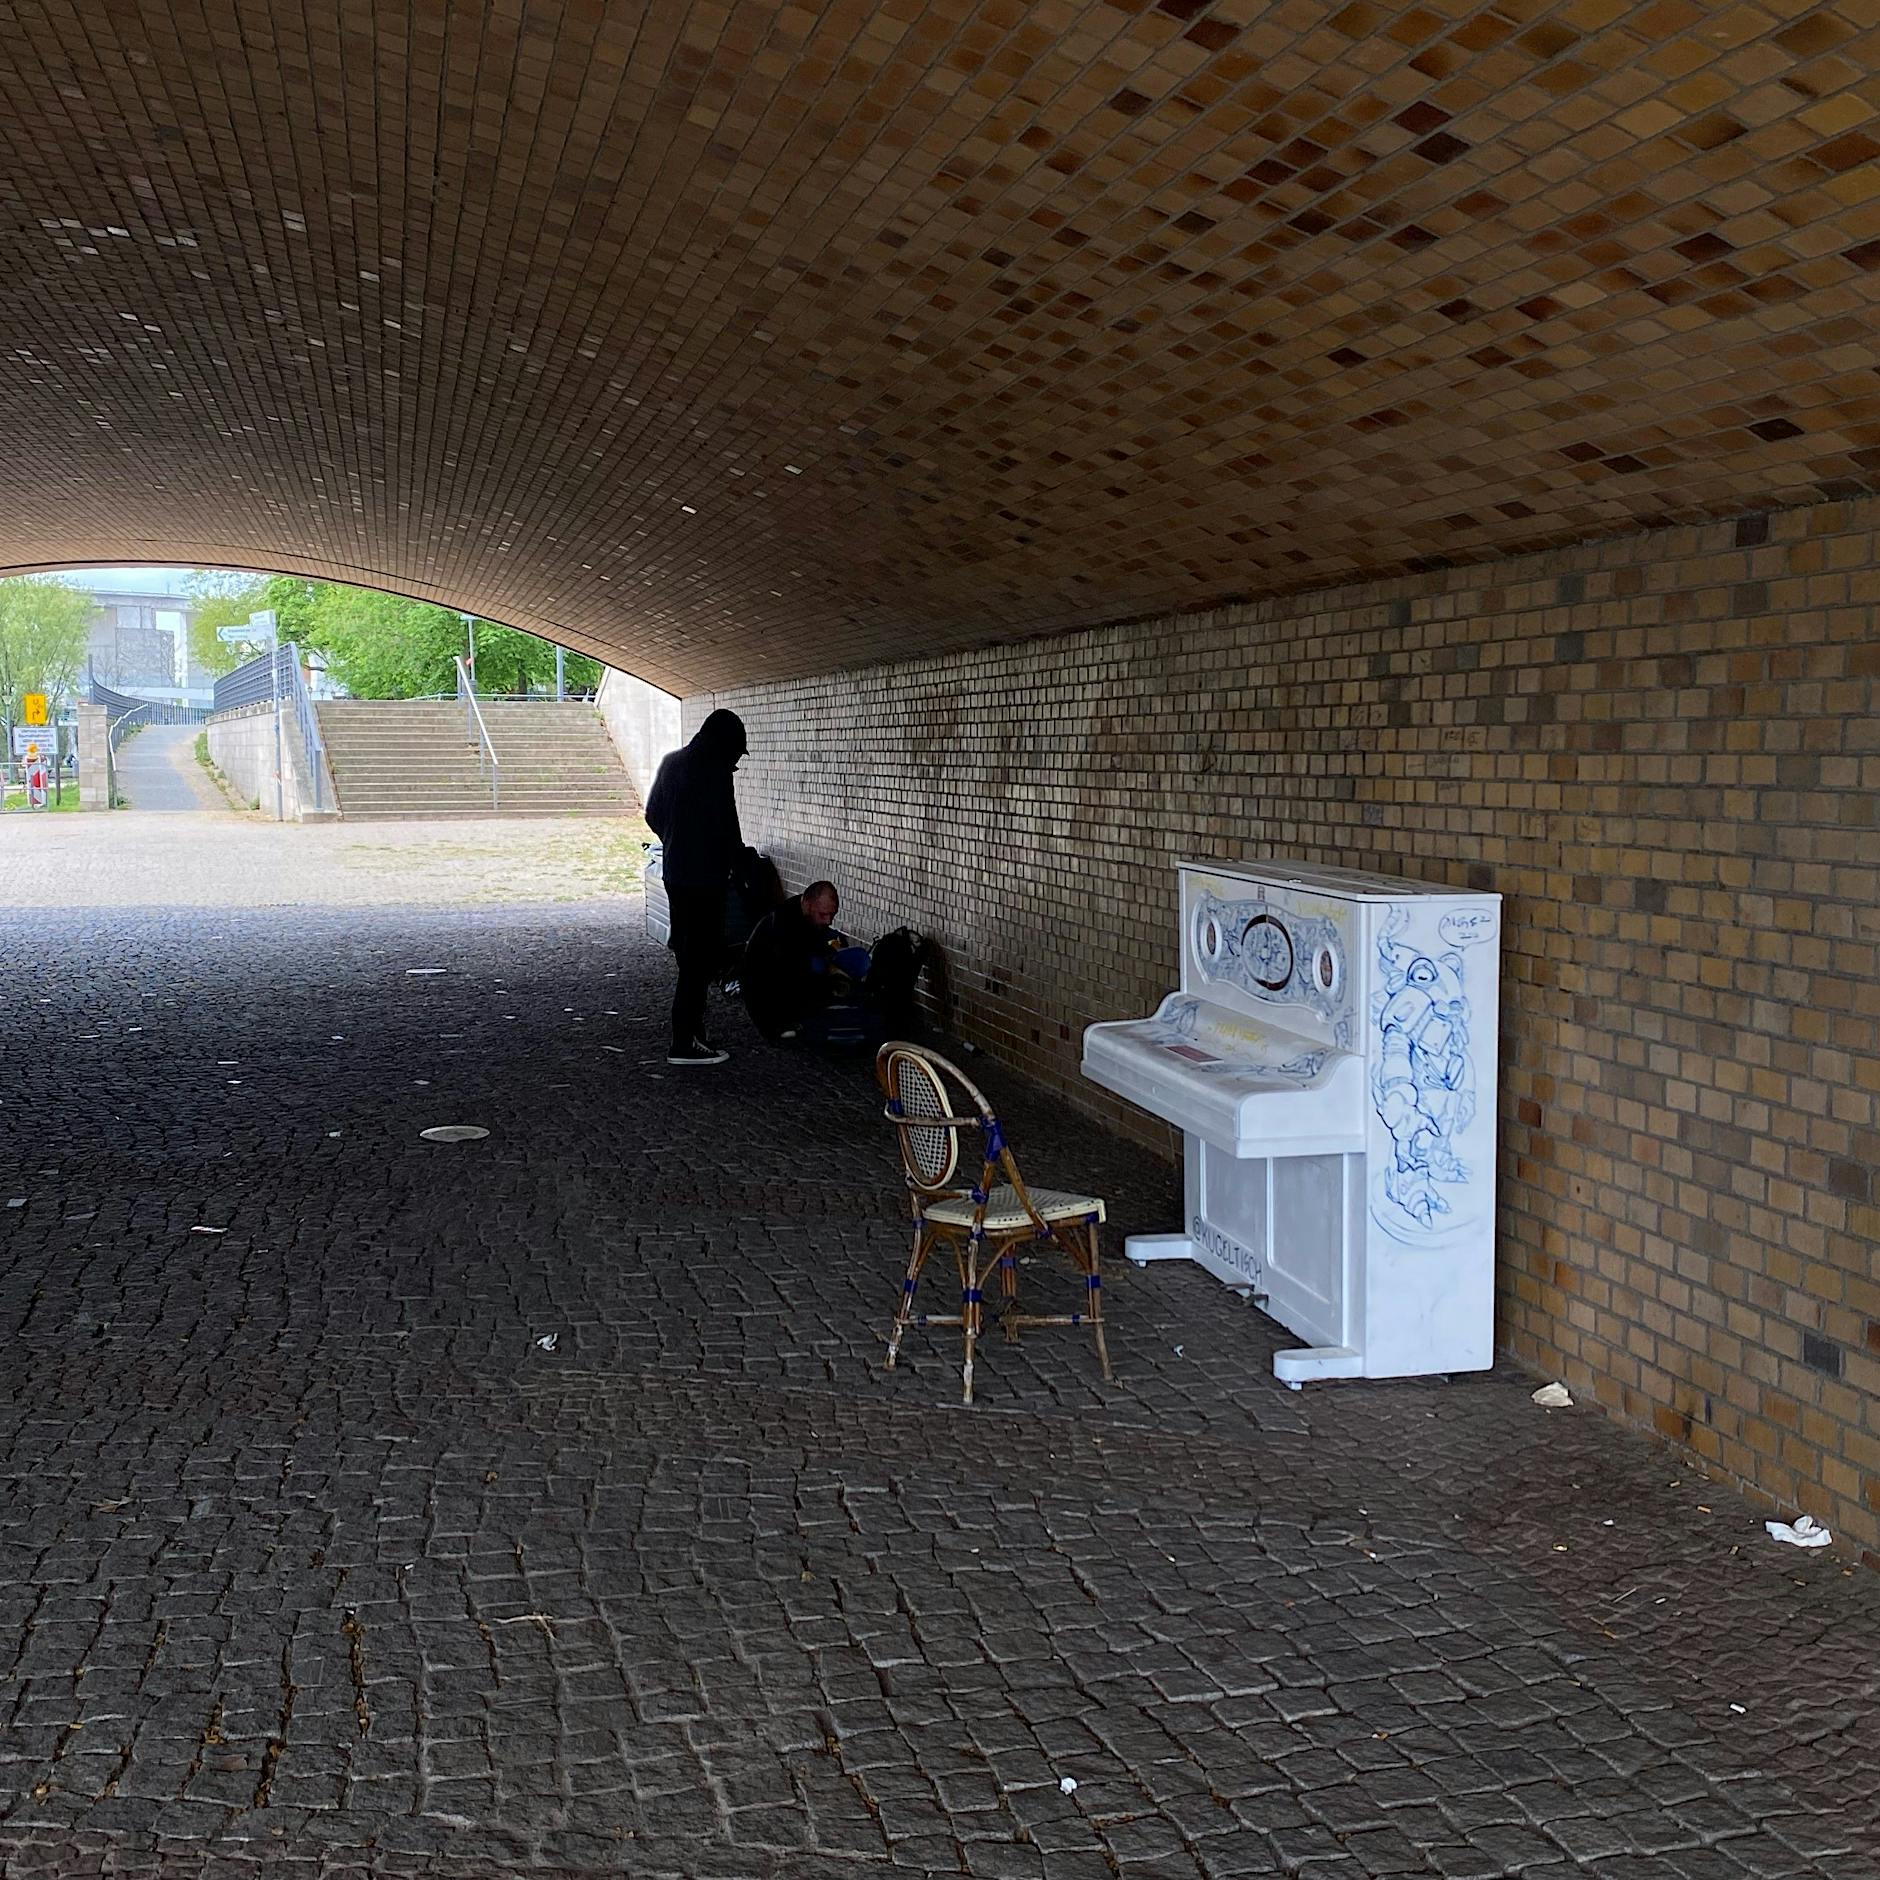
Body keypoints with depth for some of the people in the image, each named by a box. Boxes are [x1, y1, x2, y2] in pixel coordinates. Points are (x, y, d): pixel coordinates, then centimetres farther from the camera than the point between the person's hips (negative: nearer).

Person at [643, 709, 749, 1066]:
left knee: (689, 954, 17)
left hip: (675, 873, 9)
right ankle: (684, 1044, -1)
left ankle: (692, 1032, 24)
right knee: (700, 959, -3)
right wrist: (740, 863, -2)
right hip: (705, 877, -9)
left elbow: (652, 814, 17)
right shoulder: (715, 771, -17)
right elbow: (726, 828, -18)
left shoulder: (672, 762, 9)